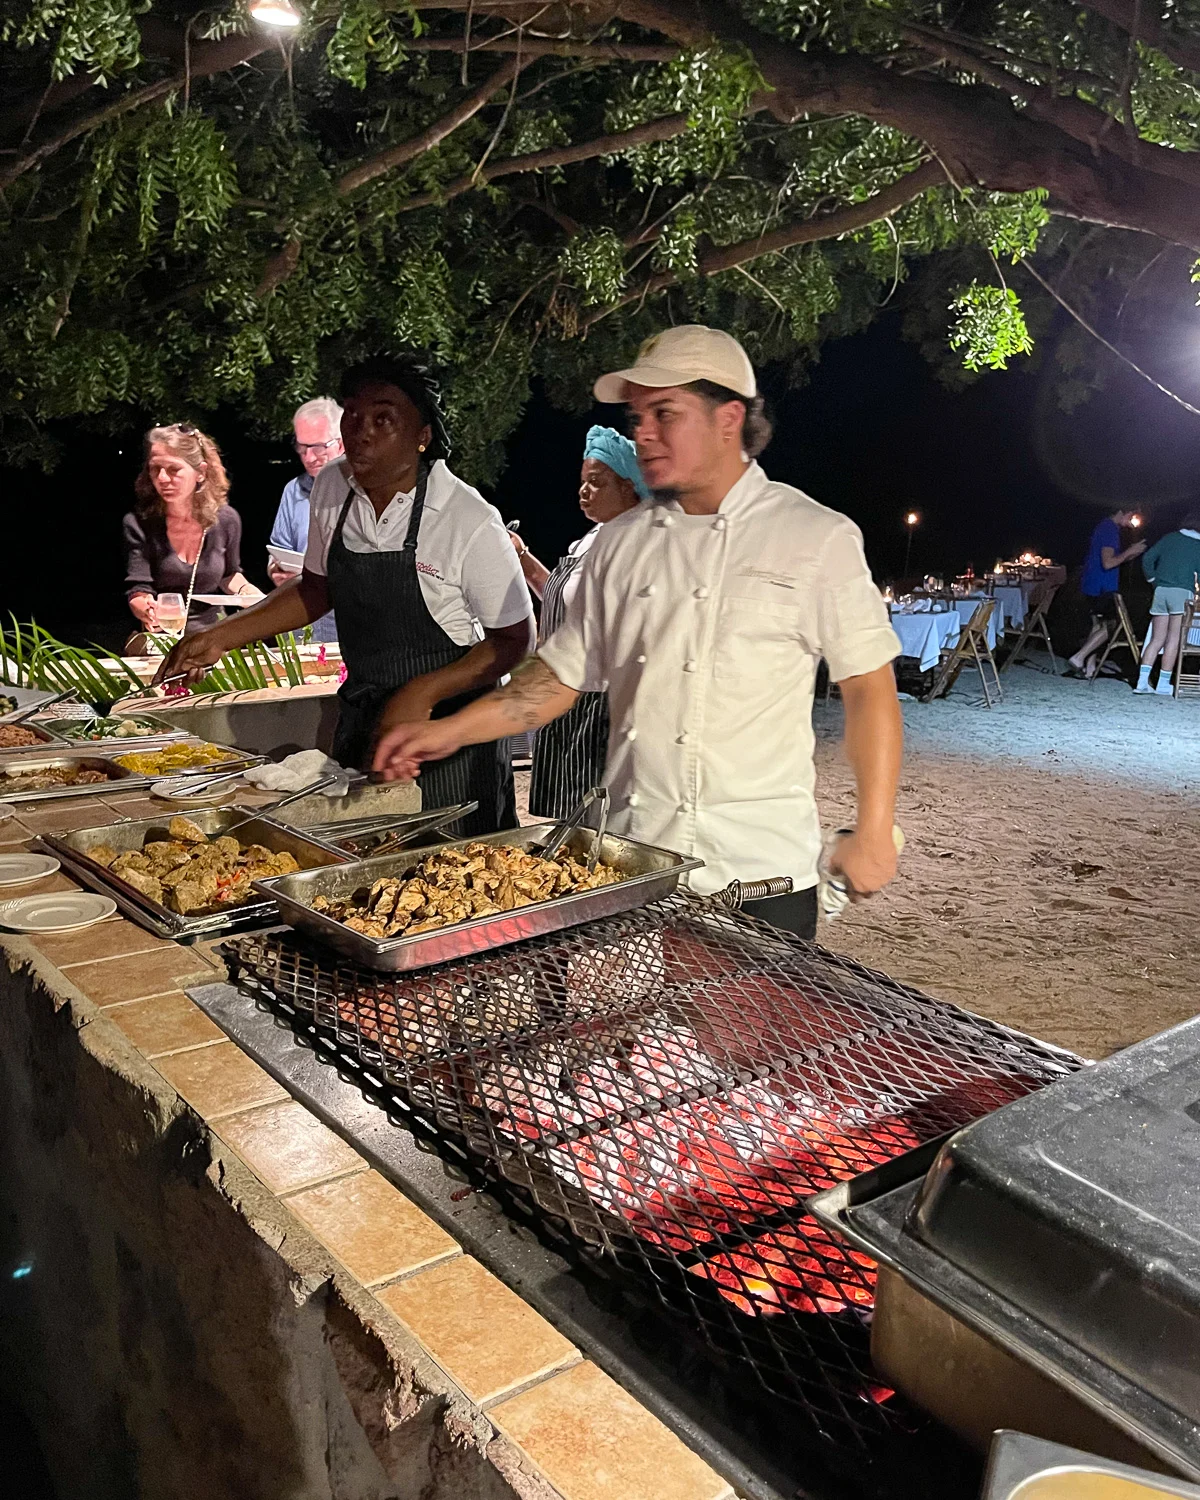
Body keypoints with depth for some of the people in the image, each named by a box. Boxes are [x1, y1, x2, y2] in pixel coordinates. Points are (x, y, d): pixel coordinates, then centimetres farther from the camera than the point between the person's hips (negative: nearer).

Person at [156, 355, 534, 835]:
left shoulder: (470, 521, -19)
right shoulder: (330, 488, -1)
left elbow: (515, 639, -13)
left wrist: (423, 694, -22)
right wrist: (221, 636, 8)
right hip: (360, 721, 6)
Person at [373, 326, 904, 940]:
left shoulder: (818, 537, -3)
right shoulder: (620, 543, 8)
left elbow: (868, 685, -2)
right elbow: (564, 675, 12)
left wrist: (873, 833, -6)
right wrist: (449, 731, 2)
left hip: (762, 870, -3)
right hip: (632, 866, 4)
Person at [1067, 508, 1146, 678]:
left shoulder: (1106, 527, 16)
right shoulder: (1110, 530, -16)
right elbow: (1108, 563, -24)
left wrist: (1131, 554, 14)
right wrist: (1129, 551, -14)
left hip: (1093, 586, 10)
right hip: (1102, 588, -10)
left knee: (1098, 625, 12)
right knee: (1109, 625, -5)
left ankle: (1090, 667, 12)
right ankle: (1078, 658, -11)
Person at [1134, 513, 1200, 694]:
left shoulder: (1170, 537, 13)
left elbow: (1147, 559, 8)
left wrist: (1153, 580, 16)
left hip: (1161, 591, 4)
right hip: (1182, 593, -4)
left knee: (1157, 639, 6)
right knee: (1173, 640, -2)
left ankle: (1142, 681, -4)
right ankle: (1163, 684, -4)